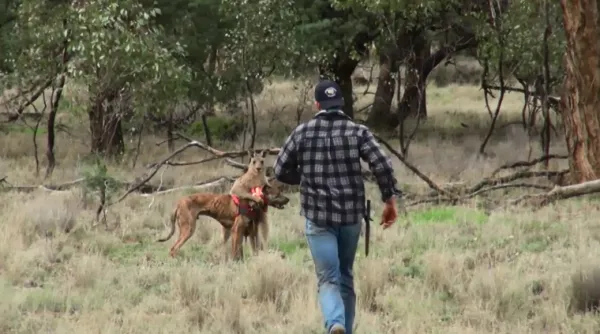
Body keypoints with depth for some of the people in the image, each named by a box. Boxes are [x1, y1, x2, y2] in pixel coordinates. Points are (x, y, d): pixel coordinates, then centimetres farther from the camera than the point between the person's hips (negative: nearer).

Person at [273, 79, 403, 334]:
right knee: (346, 276, 18)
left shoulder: (302, 132, 1)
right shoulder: (358, 131, -1)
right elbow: (382, 165, -13)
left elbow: (281, 171, 7)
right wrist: (390, 200, -3)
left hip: (318, 216, -1)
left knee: (328, 279, -4)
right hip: (351, 215, 1)